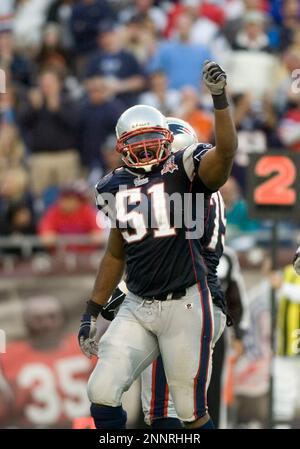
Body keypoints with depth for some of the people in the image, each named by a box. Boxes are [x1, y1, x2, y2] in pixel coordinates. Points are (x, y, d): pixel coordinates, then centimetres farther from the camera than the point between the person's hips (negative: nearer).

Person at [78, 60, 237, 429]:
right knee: (102, 393, -4)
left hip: (184, 305, -5)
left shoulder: (184, 171, -7)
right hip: (137, 308, 5)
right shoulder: (116, 188, 10)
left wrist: (219, 98, -39)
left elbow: (226, 151, -28)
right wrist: (92, 312, 18)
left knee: (192, 412, 1)